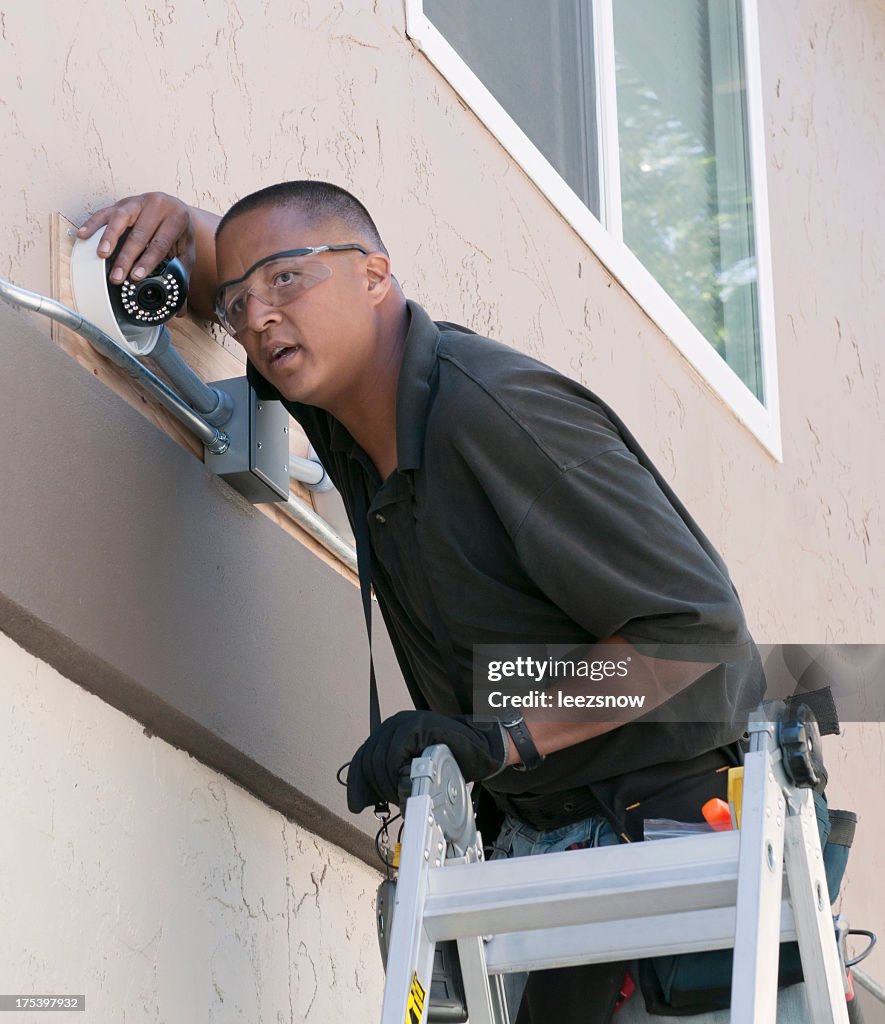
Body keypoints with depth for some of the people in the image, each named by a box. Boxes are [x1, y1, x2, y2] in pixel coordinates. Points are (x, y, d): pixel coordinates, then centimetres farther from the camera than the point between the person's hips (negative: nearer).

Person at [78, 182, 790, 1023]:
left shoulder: (497, 409, -21)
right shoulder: (342, 400, 6)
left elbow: (696, 627, -23)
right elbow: (233, 288, 30)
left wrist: (502, 739, -26)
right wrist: (179, 226, 6)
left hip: (670, 817, -8)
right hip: (539, 840, 8)